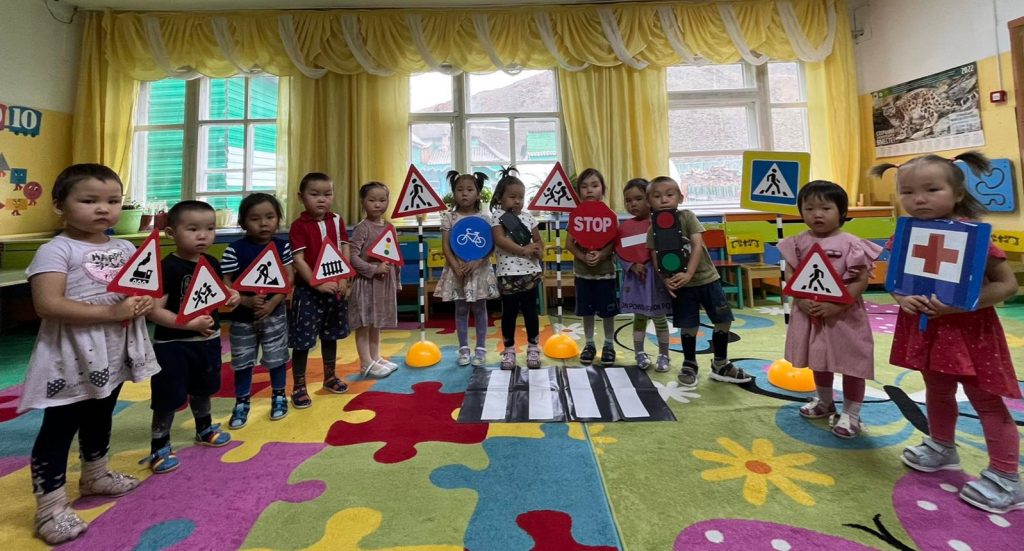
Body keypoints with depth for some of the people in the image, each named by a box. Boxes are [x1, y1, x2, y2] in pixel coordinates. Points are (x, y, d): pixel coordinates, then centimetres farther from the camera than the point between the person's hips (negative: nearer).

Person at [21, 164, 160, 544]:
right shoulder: (55, 251, -15)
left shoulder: (125, 249, 5)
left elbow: (146, 288, 12)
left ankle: (95, 477, 42)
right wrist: (111, 312, -29)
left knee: (99, 421, 23)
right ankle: (50, 508, 17)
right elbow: (48, 305, -24)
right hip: (70, 359, -7)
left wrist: (146, 303, -11)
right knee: (58, 429, 4)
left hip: (114, 354, 7)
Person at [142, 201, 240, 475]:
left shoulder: (212, 264, 1)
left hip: (208, 340, 6)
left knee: (202, 389, 24)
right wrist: (189, 324, -32)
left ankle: (205, 428, 44)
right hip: (173, 344, -6)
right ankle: (159, 446, 23)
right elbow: (154, 311, -24)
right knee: (169, 397, 5)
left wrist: (231, 298, -6)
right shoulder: (167, 268, -20)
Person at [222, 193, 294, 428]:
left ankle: (279, 397, 30)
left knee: (276, 358, 11)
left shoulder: (282, 246, -4)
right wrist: (247, 301, -24)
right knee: (242, 362, 11)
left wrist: (272, 303, -18)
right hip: (242, 316, 0)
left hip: (274, 314, 1)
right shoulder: (234, 250, -10)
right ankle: (241, 403, 29)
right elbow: (225, 284, -9)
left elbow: (288, 280, -6)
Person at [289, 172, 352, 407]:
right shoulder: (299, 225, -10)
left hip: (335, 287, 5)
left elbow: (345, 250, 4)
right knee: (302, 339, 1)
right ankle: (298, 386, 16)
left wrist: (344, 278, -8)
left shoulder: (337, 220, 4)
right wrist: (317, 284, -21)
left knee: (330, 335, 18)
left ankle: (330, 377, 35)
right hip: (308, 289, -5)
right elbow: (298, 260, -15)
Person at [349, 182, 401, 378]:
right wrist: (374, 269, -23)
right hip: (366, 281, -7)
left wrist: (397, 282, 14)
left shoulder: (390, 227, 9)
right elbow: (353, 257, -18)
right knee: (364, 324, 2)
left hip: (386, 281, 7)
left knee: (377, 323, 16)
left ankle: (376, 358, 26)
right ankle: (366, 363, 10)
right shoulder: (362, 228, -11)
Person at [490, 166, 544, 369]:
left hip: (530, 271, 3)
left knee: (530, 311, 9)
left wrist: (539, 251, -8)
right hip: (508, 273, -3)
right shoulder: (497, 216, -2)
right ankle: (509, 349, 20)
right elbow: (500, 240, -16)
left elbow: (539, 241, 15)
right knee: (509, 312, 8)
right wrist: (523, 250, -22)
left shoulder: (527, 217, 10)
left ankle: (533, 348, 22)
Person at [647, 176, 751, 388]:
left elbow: (697, 246, -15)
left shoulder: (687, 216, -7)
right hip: (680, 285, 0)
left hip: (706, 277, 1)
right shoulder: (654, 229, -5)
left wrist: (688, 274, -25)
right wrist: (666, 280, -22)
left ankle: (720, 365, 24)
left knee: (723, 321, 5)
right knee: (688, 327, 6)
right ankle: (689, 365, 26)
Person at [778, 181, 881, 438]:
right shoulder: (798, 243, -2)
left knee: (851, 363, 7)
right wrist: (802, 300, -17)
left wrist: (835, 305, -23)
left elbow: (861, 279, -14)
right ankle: (824, 401, 43)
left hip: (844, 314, -4)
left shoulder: (851, 244, -12)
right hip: (810, 313, 4)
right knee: (818, 360, 21)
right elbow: (790, 275, -2)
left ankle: (851, 413, 25)